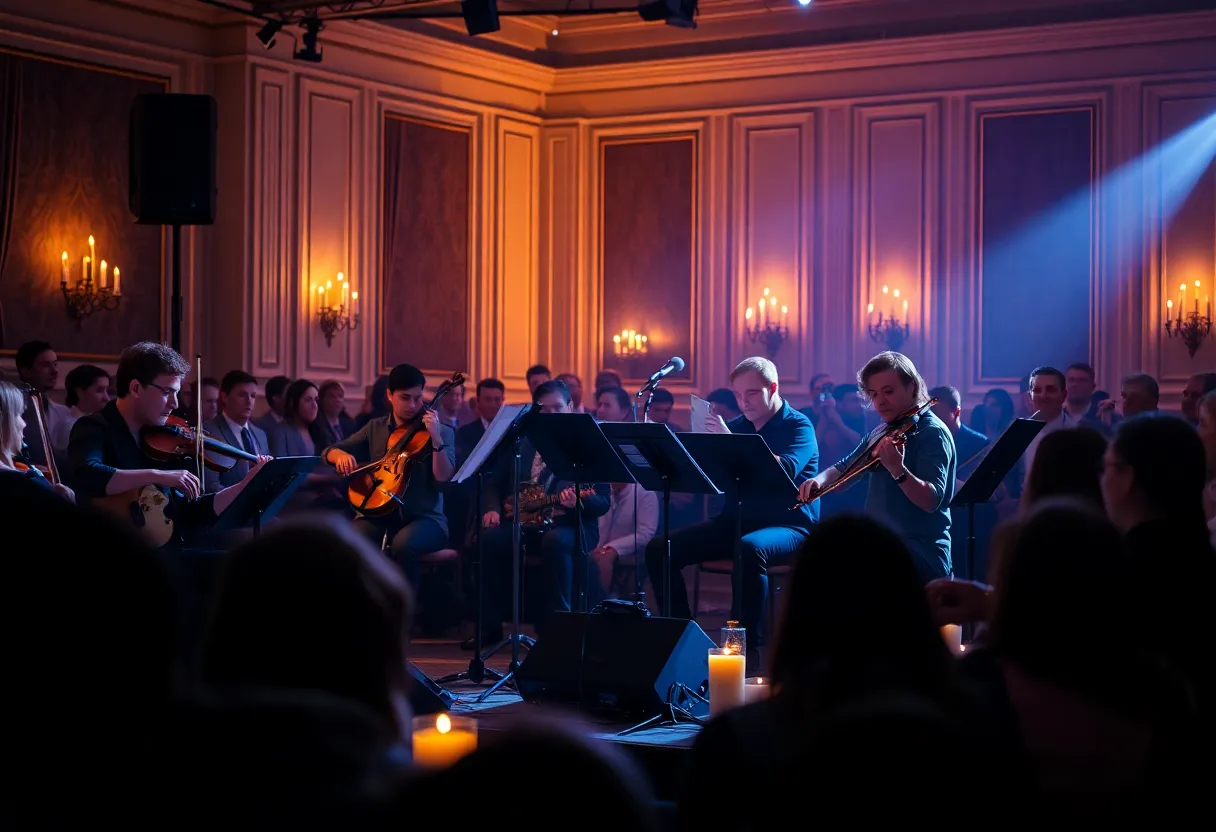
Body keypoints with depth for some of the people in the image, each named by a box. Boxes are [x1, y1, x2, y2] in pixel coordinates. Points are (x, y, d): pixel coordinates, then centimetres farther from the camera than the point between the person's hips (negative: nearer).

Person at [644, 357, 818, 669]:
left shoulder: (798, 426, -3)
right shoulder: (736, 426, 13)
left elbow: (785, 470, -24)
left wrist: (730, 441, -29)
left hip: (788, 525, -6)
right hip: (736, 522, 6)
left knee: (749, 548, -40)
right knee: (659, 549, -11)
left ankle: (750, 646, -33)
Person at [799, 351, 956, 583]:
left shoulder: (932, 433, -9)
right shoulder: (882, 433, 14)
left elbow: (931, 501, -21)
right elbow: (844, 469, 23)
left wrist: (898, 470, -40)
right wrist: (821, 480, 0)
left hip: (921, 554, -8)